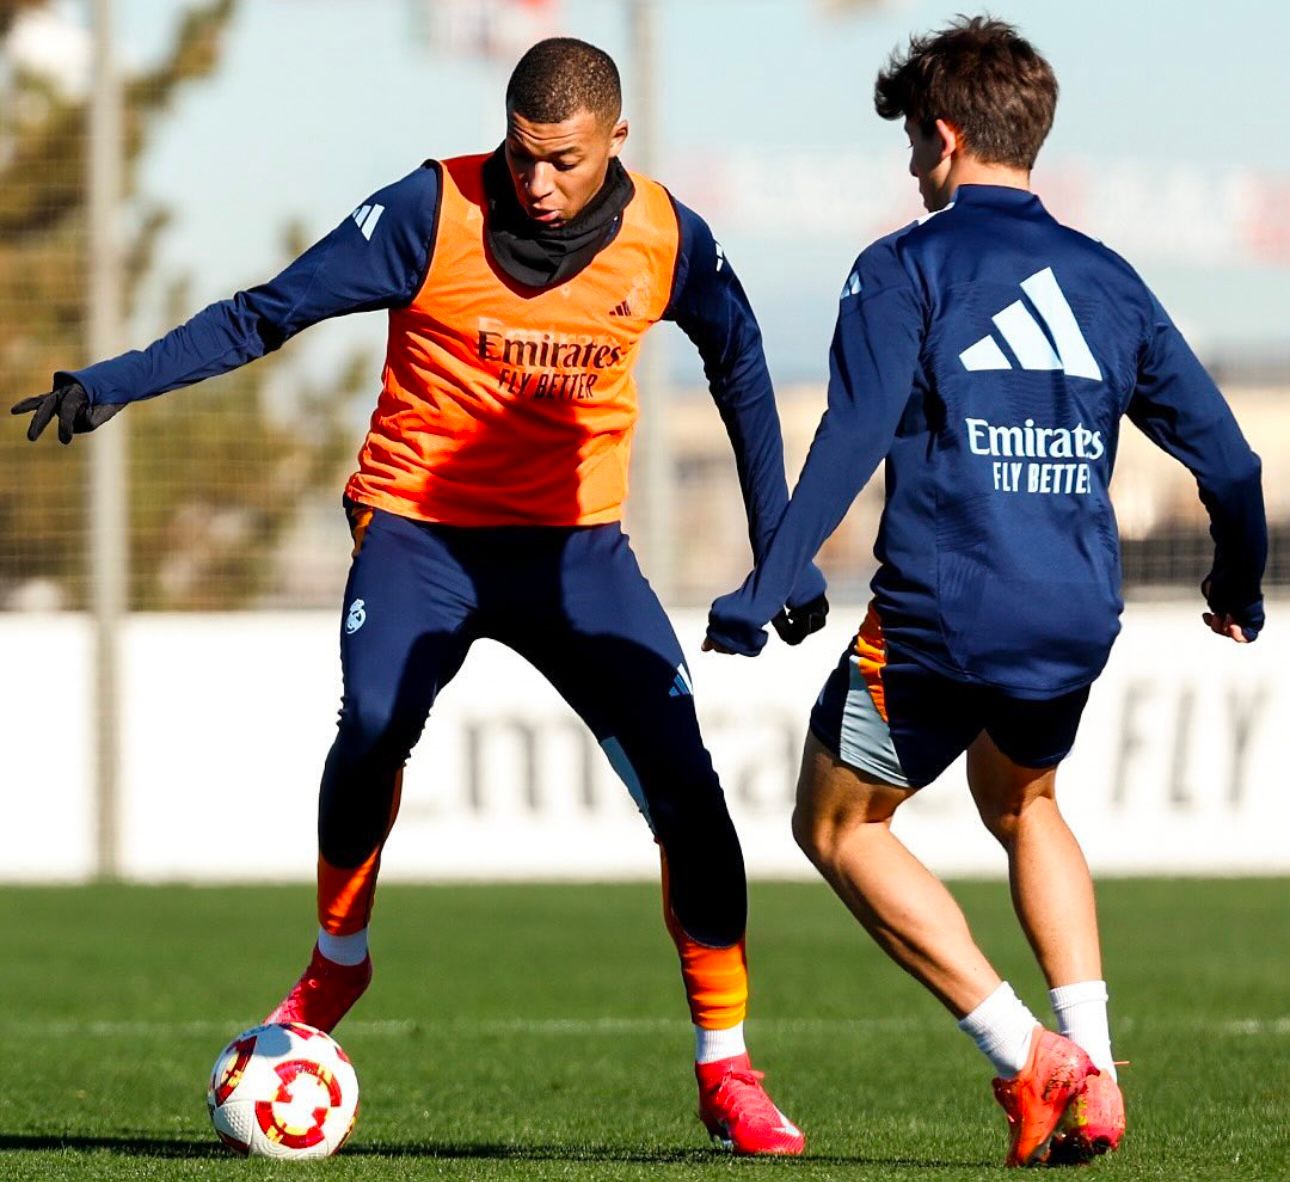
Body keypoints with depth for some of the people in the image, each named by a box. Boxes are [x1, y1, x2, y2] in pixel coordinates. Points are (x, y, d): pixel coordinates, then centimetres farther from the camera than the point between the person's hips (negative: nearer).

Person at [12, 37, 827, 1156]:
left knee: (685, 787, -11)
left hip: (576, 539, 2)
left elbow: (741, 368, 13)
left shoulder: (667, 241, -5)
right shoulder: (433, 213, -14)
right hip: (421, 526, -2)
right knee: (374, 728, -30)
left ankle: (725, 1072, 4)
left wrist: (781, 551, 12)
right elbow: (267, 313, -10)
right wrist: (112, 384, -20)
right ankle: (338, 962, -1)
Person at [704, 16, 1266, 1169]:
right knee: (1023, 804, 32)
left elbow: (852, 440, -14)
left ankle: (1026, 1054, 1)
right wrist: (1239, 589, 32)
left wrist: (763, 591, -15)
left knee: (839, 823, 14)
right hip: (1077, 618, 6)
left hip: (942, 612, -6)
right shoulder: (1106, 279, 13)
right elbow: (1223, 451, 15)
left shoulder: (909, 267, -1)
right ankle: (1092, 1075, 15)